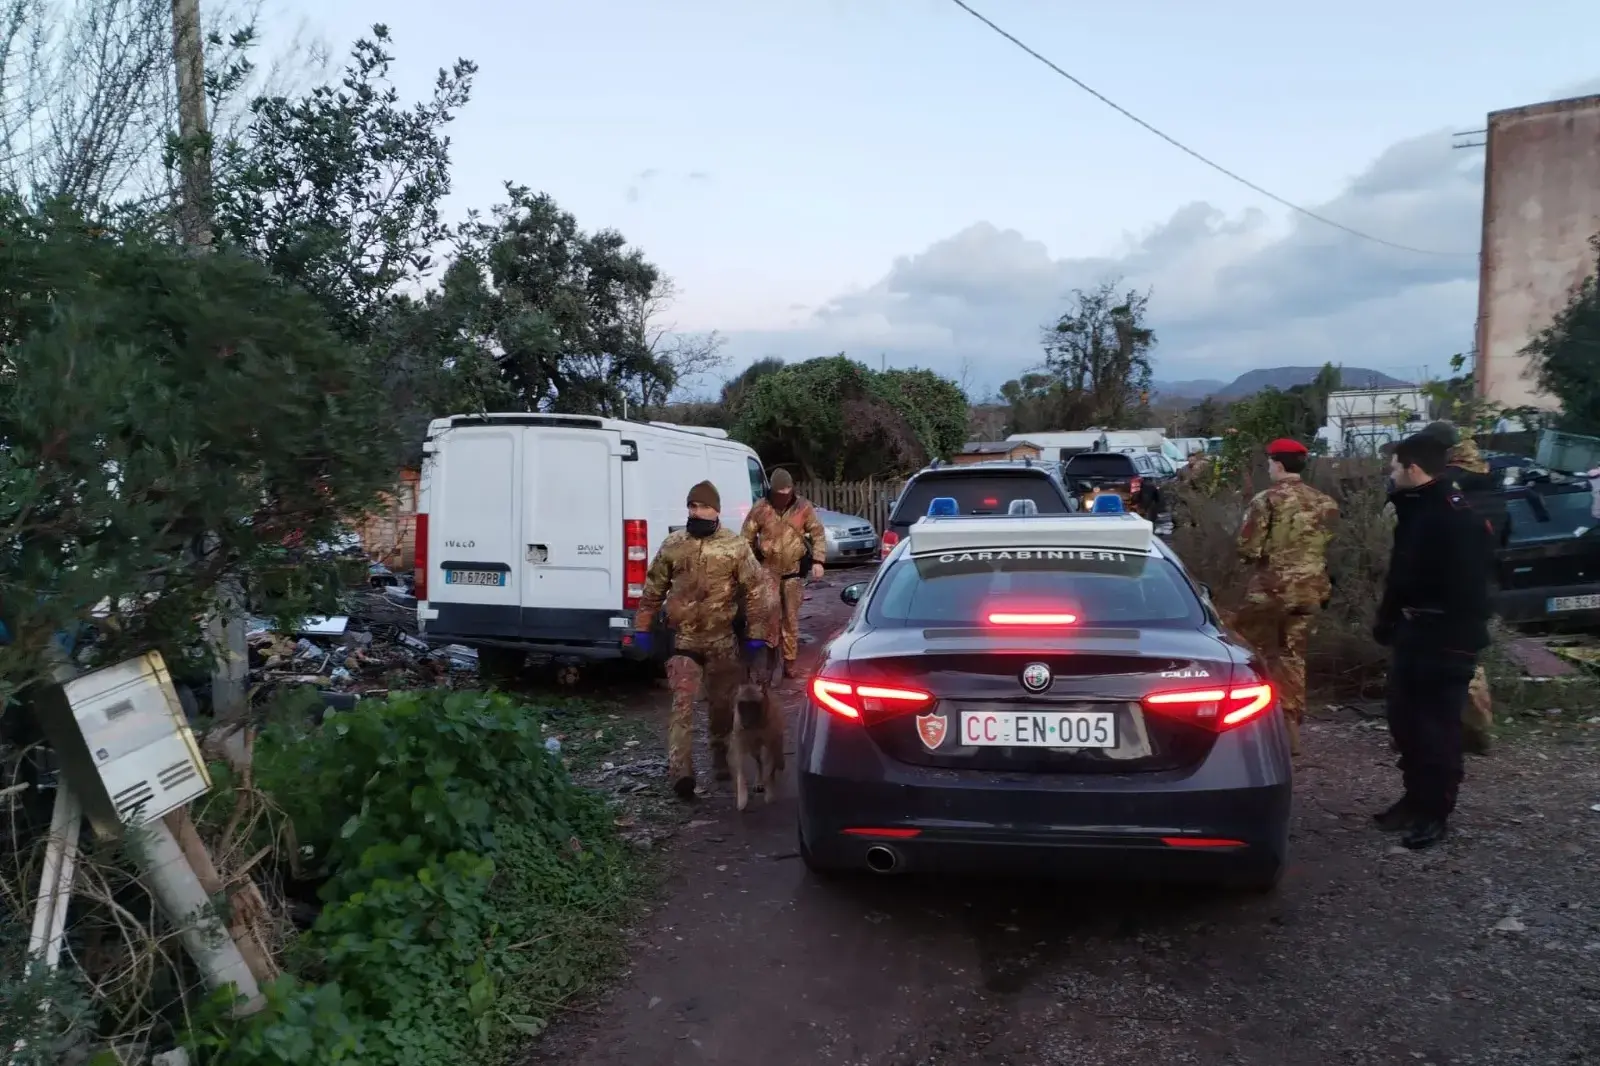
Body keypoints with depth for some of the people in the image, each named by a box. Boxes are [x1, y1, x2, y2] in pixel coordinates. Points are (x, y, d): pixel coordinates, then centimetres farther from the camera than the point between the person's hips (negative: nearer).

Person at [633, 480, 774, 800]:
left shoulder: (735, 546, -4)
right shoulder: (672, 544, 2)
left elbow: (756, 591, -2)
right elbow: (653, 589, 10)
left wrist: (756, 634, -5)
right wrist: (642, 627, 9)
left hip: (723, 641, 0)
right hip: (683, 640, 0)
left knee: (722, 704, 14)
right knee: (682, 704, -9)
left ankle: (721, 757, 35)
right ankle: (681, 772, -12)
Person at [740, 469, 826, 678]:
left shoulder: (803, 506, -4)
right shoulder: (760, 508, -6)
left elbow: (818, 534, 2)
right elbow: (747, 538, 2)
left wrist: (817, 561, -6)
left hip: (794, 570, 1)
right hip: (768, 569, -1)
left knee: (791, 617, 8)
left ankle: (789, 661, 18)